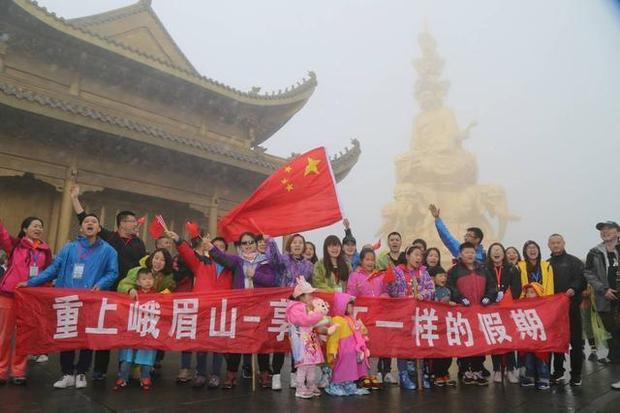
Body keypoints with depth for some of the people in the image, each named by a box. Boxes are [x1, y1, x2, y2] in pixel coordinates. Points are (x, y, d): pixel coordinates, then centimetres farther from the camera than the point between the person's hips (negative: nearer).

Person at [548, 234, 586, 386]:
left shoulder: (574, 261, 4)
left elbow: (582, 279, -8)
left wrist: (574, 288, -24)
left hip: (571, 305, -3)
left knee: (575, 340, 2)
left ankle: (576, 374, 11)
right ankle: (558, 372, 18)